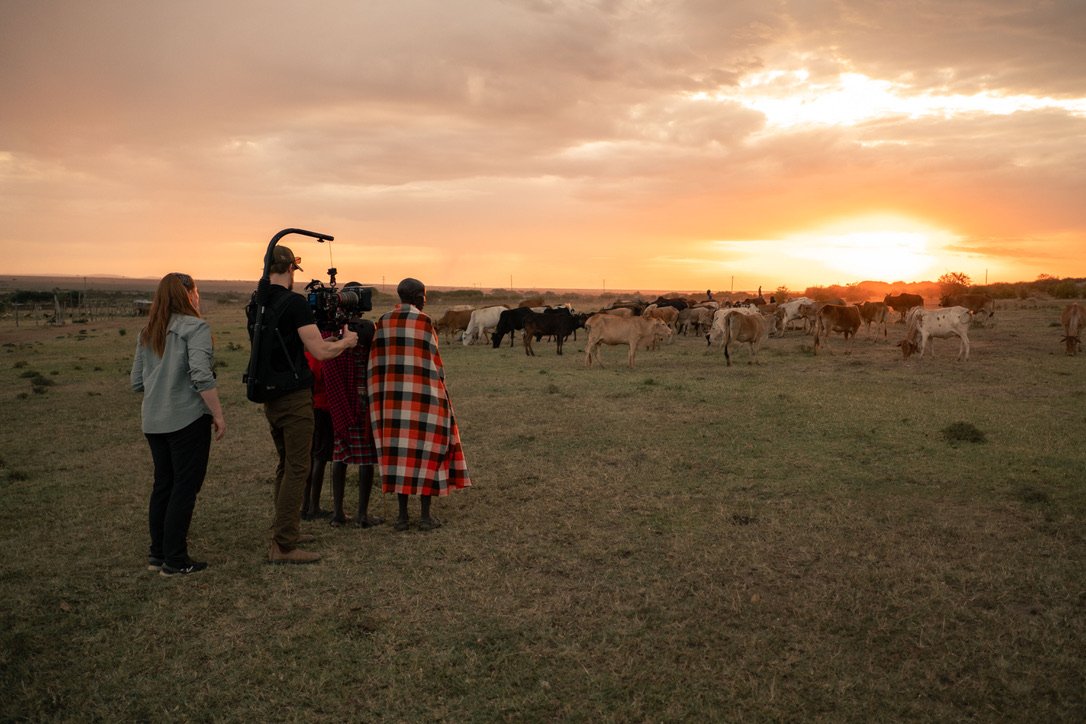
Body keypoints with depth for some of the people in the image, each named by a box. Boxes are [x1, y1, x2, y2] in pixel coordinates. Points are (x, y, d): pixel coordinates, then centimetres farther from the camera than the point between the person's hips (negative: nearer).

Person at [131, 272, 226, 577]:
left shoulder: (147, 333, 11)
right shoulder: (195, 327, -11)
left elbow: (137, 382, 12)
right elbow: (202, 377, -21)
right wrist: (218, 415, -15)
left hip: (153, 422, 7)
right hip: (187, 419, -7)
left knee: (163, 484, 16)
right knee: (185, 487, 1)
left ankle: (157, 554, 25)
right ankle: (175, 561, 6)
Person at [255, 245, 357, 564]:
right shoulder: (295, 302, -16)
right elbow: (321, 352, -18)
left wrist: (320, 338, 24)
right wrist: (346, 341, 0)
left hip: (270, 396, 8)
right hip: (294, 397, -8)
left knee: (286, 464, 20)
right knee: (297, 468, -3)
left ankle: (285, 530, 29)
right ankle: (283, 546, -2)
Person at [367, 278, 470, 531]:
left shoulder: (383, 322, 6)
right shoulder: (423, 321, -8)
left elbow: (376, 363, 6)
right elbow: (433, 361, -7)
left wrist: (379, 397, 12)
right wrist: (439, 388, 5)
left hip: (392, 396, 4)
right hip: (423, 394, -4)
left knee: (399, 450, 8)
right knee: (426, 449, 4)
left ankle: (402, 515, 11)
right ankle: (425, 515, 6)